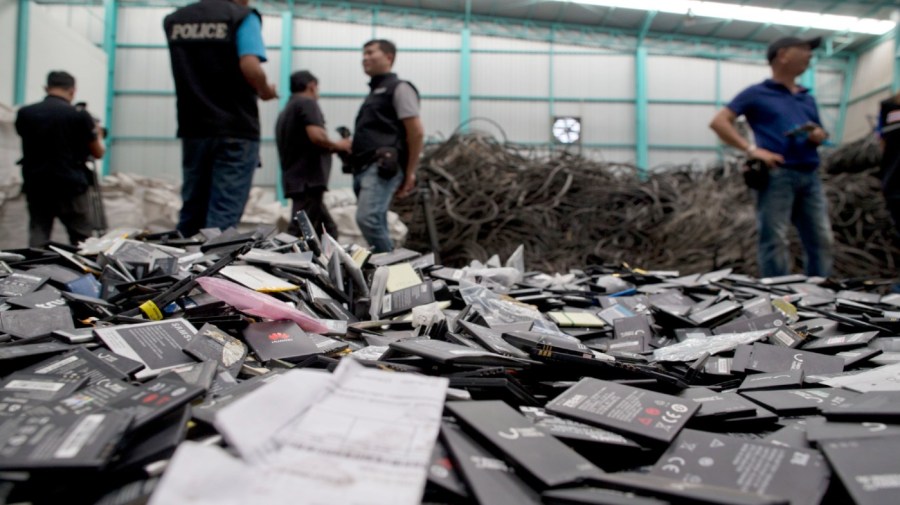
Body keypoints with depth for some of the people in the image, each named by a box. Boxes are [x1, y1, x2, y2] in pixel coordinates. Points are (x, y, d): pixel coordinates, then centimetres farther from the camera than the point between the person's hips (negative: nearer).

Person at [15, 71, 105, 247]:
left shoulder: (24, 113, 3)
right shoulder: (79, 115, -8)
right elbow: (98, 152, 3)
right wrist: (98, 135, 24)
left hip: (36, 187, 4)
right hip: (71, 187, -3)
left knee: (37, 241, 7)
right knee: (82, 243, 5)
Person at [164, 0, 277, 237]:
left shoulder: (173, 20, 14)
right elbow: (250, 67, -17)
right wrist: (265, 90, 1)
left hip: (192, 128, 5)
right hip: (235, 129, -5)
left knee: (191, 212, 12)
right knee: (224, 214, -5)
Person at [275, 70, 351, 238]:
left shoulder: (286, 111, 24)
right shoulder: (307, 103, -3)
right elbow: (316, 136, -20)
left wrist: (330, 148, 24)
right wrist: (338, 145, -1)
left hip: (295, 179, 9)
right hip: (309, 179, -9)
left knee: (328, 230, 12)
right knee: (299, 233, -13)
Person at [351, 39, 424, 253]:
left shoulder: (398, 87, 2)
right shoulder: (373, 92, 27)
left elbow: (416, 132, -6)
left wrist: (410, 173, -8)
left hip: (382, 167, -9)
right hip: (364, 168, 9)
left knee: (367, 218, -24)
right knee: (377, 224, 6)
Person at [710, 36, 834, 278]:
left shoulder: (808, 98, 24)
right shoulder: (757, 93, 5)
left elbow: (820, 133, 30)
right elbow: (719, 122, -4)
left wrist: (819, 136, 3)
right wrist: (752, 149, -15)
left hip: (810, 176, 7)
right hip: (777, 174, -7)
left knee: (822, 240, 6)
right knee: (775, 242, -6)